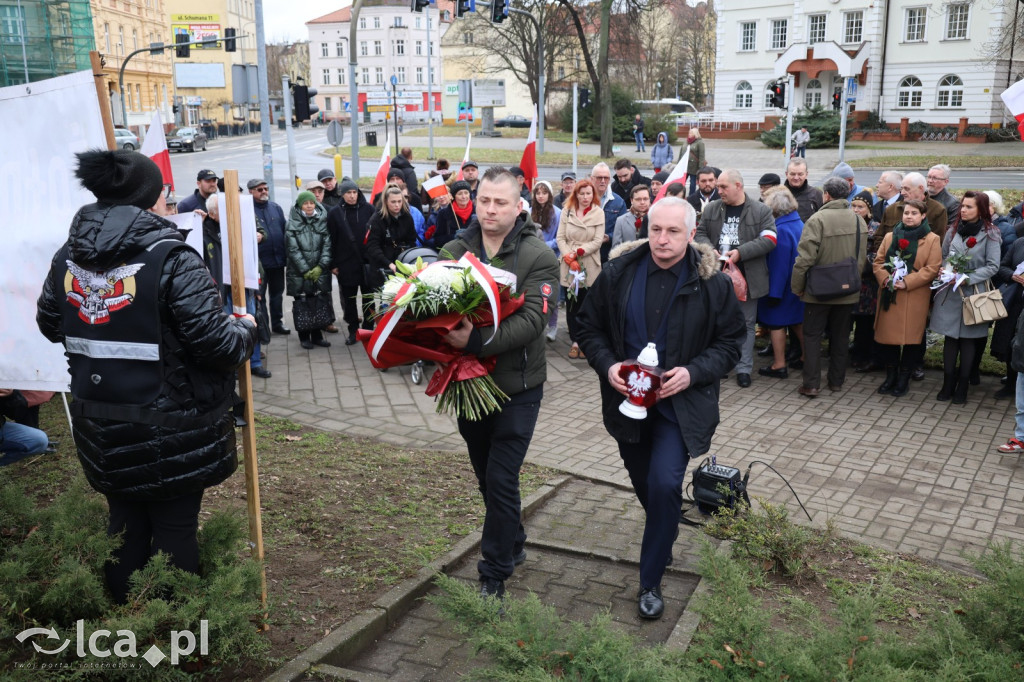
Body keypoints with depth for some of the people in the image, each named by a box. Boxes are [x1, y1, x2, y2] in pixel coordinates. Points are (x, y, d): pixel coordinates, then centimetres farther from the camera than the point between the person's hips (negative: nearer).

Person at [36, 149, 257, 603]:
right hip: (171, 430, -6)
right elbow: (216, 343, -23)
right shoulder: (171, 259, -20)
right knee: (174, 528, 9)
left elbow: (50, 325, 16)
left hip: (101, 426, 6)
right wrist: (246, 329, -2)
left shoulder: (68, 257, 2)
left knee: (124, 521, 21)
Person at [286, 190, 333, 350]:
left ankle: (317, 336, 16)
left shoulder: (322, 221, 6)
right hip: (299, 273, -2)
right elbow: (293, 250, -6)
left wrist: (321, 267, -8)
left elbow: (327, 245, 2)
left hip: (319, 272, 2)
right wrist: (306, 270, -10)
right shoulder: (293, 224, -2)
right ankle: (304, 338, 14)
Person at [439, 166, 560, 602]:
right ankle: (513, 546, 40)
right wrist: (446, 334, -24)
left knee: (501, 481, -3)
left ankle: (494, 574, 13)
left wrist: (477, 341, -34)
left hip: (517, 385, -5)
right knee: (486, 477, 18)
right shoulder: (455, 250, 2)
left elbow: (533, 320, -21)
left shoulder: (538, 257, -11)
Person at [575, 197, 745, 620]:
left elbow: (730, 343, -1)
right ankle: (665, 534, 50)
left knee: (664, 485, -15)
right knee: (644, 483, 18)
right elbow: (590, 328, 3)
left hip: (680, 403, -3)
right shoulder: (618, 273, -4)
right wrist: (607, 366, -15)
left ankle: (650, 582, 3)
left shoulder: (712, 282, -8)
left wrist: (693, 372, -18)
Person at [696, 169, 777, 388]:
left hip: (746, 277, -2)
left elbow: (769, 239, -10)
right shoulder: (711, 209, 7)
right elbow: (700, 234, 9)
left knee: (746, 324, 4)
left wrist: (740, 252, -20)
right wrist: (711, 249, -12)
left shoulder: (761, 211, -3)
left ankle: (744, 368, 12)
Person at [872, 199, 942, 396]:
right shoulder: (890, 237, 13)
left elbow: (932, 268, -6)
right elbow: (878, 261, 10)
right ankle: (890, 376, 20)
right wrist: (885, 278, -10)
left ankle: (904, 378, 13)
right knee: (887, 334, 5)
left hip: (915, 297, -3)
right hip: (889, 295, 3)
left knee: (910, 336, 0)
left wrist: (907, 282, -15)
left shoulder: (932, 239, 1)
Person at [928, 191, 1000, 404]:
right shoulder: (953, 231, 8)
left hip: (974, 293, -3)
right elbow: (942, 256, 17)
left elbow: (993, 266, -8)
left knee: (969, 338, 5)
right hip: (950, 293, 3)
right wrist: (943, 270, -4)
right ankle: (948, 384, 14)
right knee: (950, 337, 6)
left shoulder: (989, 234, -4)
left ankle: (962, 387, 13)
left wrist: (967, 278, -19)